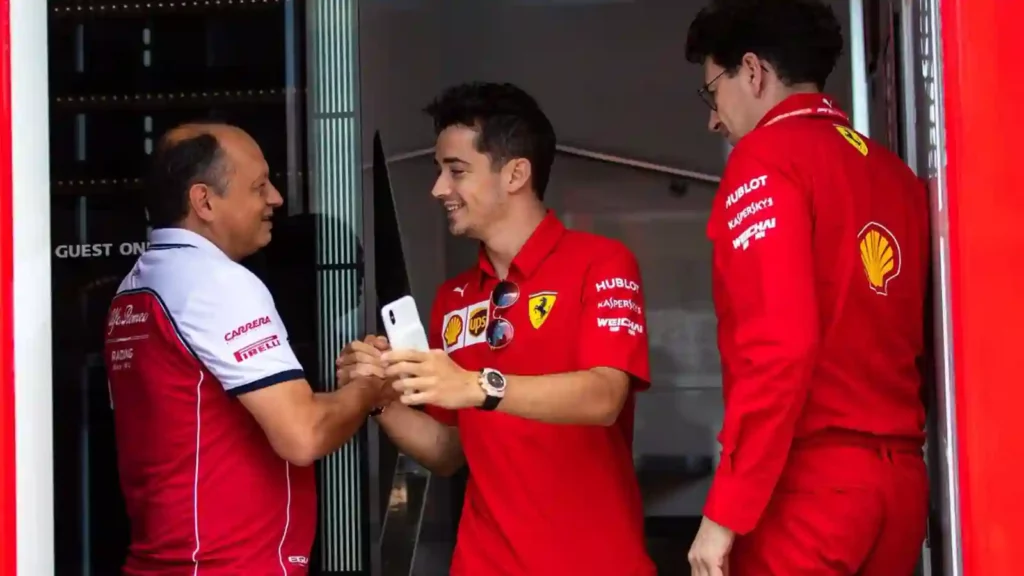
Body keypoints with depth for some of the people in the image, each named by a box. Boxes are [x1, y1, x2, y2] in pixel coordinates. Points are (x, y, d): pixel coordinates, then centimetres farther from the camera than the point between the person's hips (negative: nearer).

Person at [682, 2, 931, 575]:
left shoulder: (768, 156, -7)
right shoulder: (896, 172, 14)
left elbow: (779, 343, -18)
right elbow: (921, 338, 14)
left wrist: (726, 511, -16)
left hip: (808, 483, -7)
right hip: (900, 479, 7)